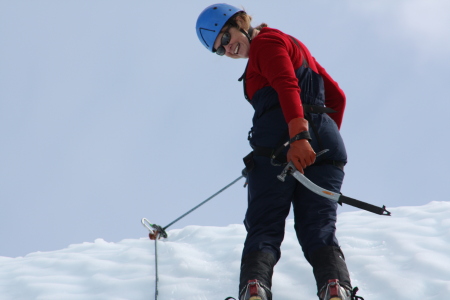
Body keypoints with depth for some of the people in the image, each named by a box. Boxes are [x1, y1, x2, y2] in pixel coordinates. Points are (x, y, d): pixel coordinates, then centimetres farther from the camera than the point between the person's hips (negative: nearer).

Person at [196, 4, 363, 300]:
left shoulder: (265, 42, 5)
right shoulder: (295, 46, 31)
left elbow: (287, 86, -14)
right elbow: (337, 98, 32)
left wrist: (299, 136, -26)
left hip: (279, 144, -7)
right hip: (325, 146, 7)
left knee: (263, 230, -7)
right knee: (319, 229, -4)